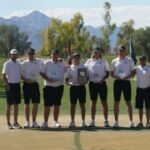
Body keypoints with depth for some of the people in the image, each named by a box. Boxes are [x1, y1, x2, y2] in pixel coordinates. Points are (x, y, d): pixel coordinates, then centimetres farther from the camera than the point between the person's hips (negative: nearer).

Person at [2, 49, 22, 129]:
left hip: (17, 85, 6)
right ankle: (8, 123, 3)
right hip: (10, 85, -5)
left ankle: (15, 122, 15)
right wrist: (7, 85, -19)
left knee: (16, 104, 8)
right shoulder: (7, 64, -7)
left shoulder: (19, 64, 11)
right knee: (9, 105, -1)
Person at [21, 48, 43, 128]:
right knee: (27, 104, 3)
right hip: (27, 85, -2)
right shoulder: (24, 63, -2)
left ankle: (34, 122, 10)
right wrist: (25, 80, -15)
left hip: (35, 84, 2)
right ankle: (27, 122, 9)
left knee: (35, 104, 3)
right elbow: (20, 74, -1)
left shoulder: (38, 62, 5)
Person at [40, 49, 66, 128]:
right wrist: (47, 79, -13)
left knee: (57, 105, 7)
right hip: (49, 87, -3)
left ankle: (55, 121, 15)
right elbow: (42, 73, 2)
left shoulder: (62, 64, 9)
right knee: (47, 105, -3)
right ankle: (45, 122, 1)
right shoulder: (47, 63, 2)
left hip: (59, 87, 3)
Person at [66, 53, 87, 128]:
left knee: (82, 104, 1)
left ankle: (83, 121, 6)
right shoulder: (69, 68, 7)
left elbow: (86, 77, 5)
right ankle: (72, 121, 11)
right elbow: (67, 78, 9)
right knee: (73, 104, 4)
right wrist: (68, 82, -13)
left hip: (81, 87, -1)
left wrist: (85, 82, -15)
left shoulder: (83, 67, 5)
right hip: (73, 87, 1)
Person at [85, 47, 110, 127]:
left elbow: (107, 73, 3)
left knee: (104, 102, -2)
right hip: (92, 83, 1)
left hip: (102, 83, -1)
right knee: (93, 102, 5)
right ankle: (92, 120, 10)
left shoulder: (104, 61, 5)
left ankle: (106, 120, 3)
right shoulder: (89, 61, 9)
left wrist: (102, 79, -12)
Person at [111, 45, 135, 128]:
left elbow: (133, 72, 4)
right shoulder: (114, 61, 9)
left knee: (128, 102, -1)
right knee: (116, 102, 1)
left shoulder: (129, 60, 6)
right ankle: (116, 121, 6)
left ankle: (131, 121, 2)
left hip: (126, 82, -1)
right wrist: (118, 77, -11)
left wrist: (126, 77, -15)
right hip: (117, 82, 1)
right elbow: (112, 73, 9)